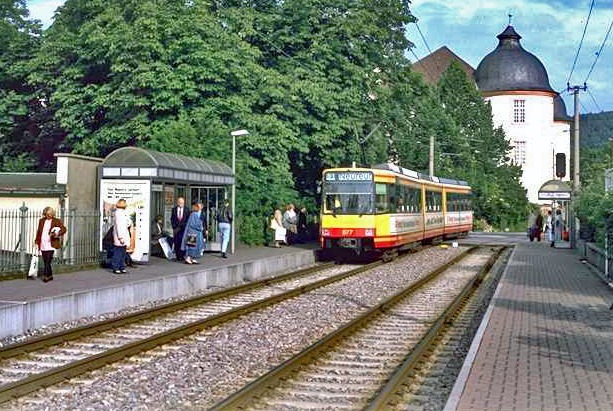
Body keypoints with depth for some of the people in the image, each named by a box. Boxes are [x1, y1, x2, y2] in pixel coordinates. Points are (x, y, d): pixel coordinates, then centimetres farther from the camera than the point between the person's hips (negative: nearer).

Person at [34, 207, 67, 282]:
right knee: (45, 262, 9)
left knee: (48, 261, -11)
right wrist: (37, 242, 14)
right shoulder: (41, 221, 13)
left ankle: (46, 275, -10)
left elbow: (64, 229, -6)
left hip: (50, 245, -5)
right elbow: (39, 232, 18)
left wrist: (58, 233, -24)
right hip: (43, 245, 5)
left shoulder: (56, 221, 0)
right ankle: (50, 276, 19)